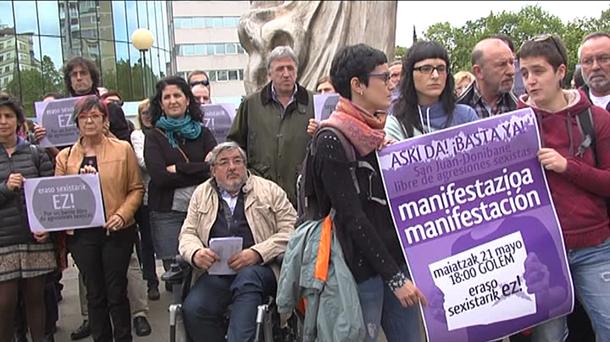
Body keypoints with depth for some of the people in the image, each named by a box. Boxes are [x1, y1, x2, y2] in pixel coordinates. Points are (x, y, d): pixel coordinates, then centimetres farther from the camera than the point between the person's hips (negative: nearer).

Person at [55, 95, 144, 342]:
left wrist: (122, 214, -13)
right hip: (81, 234, 2)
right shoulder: (64, 157, 9)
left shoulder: (123, 149, 1)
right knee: (94, 293, 11)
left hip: (116, 231, -2)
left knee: (116, 292, 4)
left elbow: (136, 189, 0)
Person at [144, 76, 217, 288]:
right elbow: (159, 176, -8)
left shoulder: (203, 134, 11)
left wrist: (179, 168, -7)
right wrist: (199, 173, -6)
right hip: (167, 213, -1)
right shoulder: (154, 137, 6)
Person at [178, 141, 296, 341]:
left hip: (260, 268, -2)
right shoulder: (201, 194, 19)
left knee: (247, 276, -37)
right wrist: (195, 253, -8)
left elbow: (290, 230, 2)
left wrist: (257, 253, -13)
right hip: (216, 272, 3)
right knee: (193, 309, -25)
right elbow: (187, 233, 16)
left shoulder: (270, 190, 10)